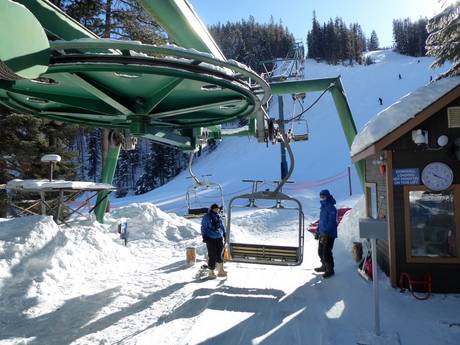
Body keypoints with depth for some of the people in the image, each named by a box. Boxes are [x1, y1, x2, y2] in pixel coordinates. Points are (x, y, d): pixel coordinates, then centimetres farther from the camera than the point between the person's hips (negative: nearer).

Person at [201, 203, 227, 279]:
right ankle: (210, 272, 10)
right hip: (211, 239, -5)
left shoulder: (219, 217, 13)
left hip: (219, 238, 5)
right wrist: (204, 236, -12)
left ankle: (220, 271, 16)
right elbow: (203, 227, -5)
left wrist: (224, 234, 20)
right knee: (212, 256, -2)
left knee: (220, 255, 8)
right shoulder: (207, 217, -4)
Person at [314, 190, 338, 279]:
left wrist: (326, 233, -25)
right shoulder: (323, 207, 13)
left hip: (329, 235, -10)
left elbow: (331, 222, -21)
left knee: (326, 253, -4)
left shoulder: (331, 208, -17)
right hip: (322, 233, 10)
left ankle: (330, 270, 10)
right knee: (320, 251, 18)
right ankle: (324, 266, 36)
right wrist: (318, 231, 21)